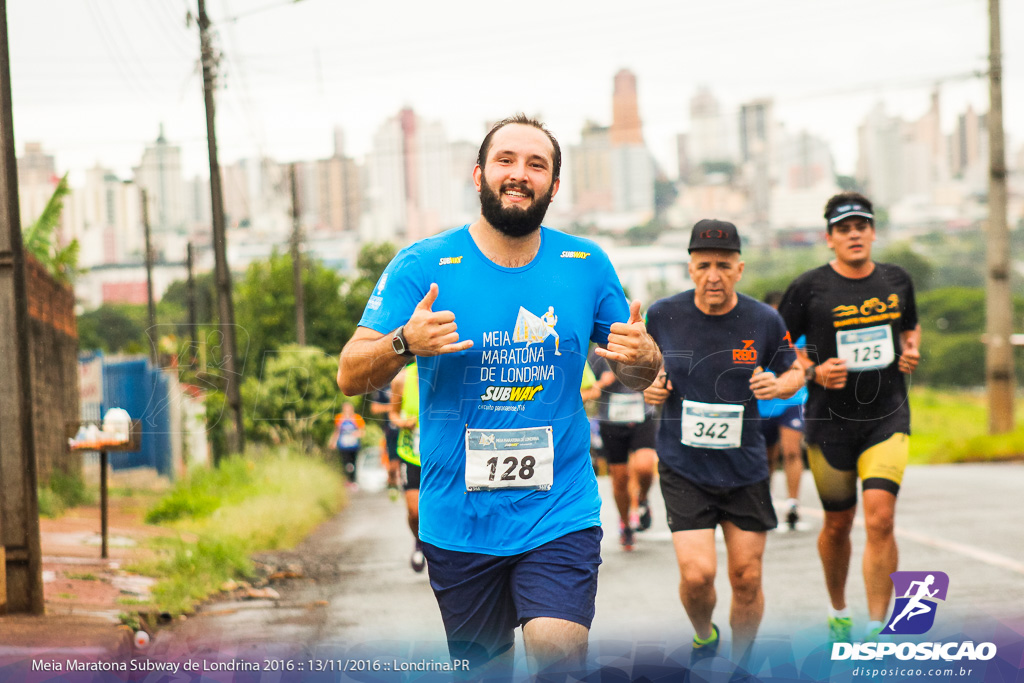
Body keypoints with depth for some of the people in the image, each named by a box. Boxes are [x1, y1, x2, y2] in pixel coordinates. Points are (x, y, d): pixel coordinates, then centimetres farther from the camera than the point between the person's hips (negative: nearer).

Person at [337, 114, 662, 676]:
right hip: (458, 520, 0)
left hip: (560, 512, 0)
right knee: (485, 668, 11)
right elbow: (350, 376, -7)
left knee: (559, 653, -21)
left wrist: (643, 357, -11)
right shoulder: (422, 266, -4)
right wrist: (405, 342, -28)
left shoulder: (586, 265, 4)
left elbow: (636, 376, 14)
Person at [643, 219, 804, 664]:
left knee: (747, 578, 4)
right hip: (683, 466, -1)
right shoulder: (663, 315, -6)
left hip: (745, 468, 1)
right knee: (697, 573, -13)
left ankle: (741, 665, 28)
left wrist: (779, 385, -12)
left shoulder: (764, 321, -6)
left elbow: (793, 371, 9)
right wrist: (648, 386, -9)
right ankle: (703, 638, 20)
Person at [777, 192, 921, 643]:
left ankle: (877, 630, -10)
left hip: (887, 419, 1)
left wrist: (911, 352, 4)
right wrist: (814, 373, -14)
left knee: (880, 518, -15)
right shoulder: (809, 288, -5)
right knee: (838, 523, 10)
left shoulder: (897, 281, 6)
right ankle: (837, 611, 35)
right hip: (830, 422, -1)